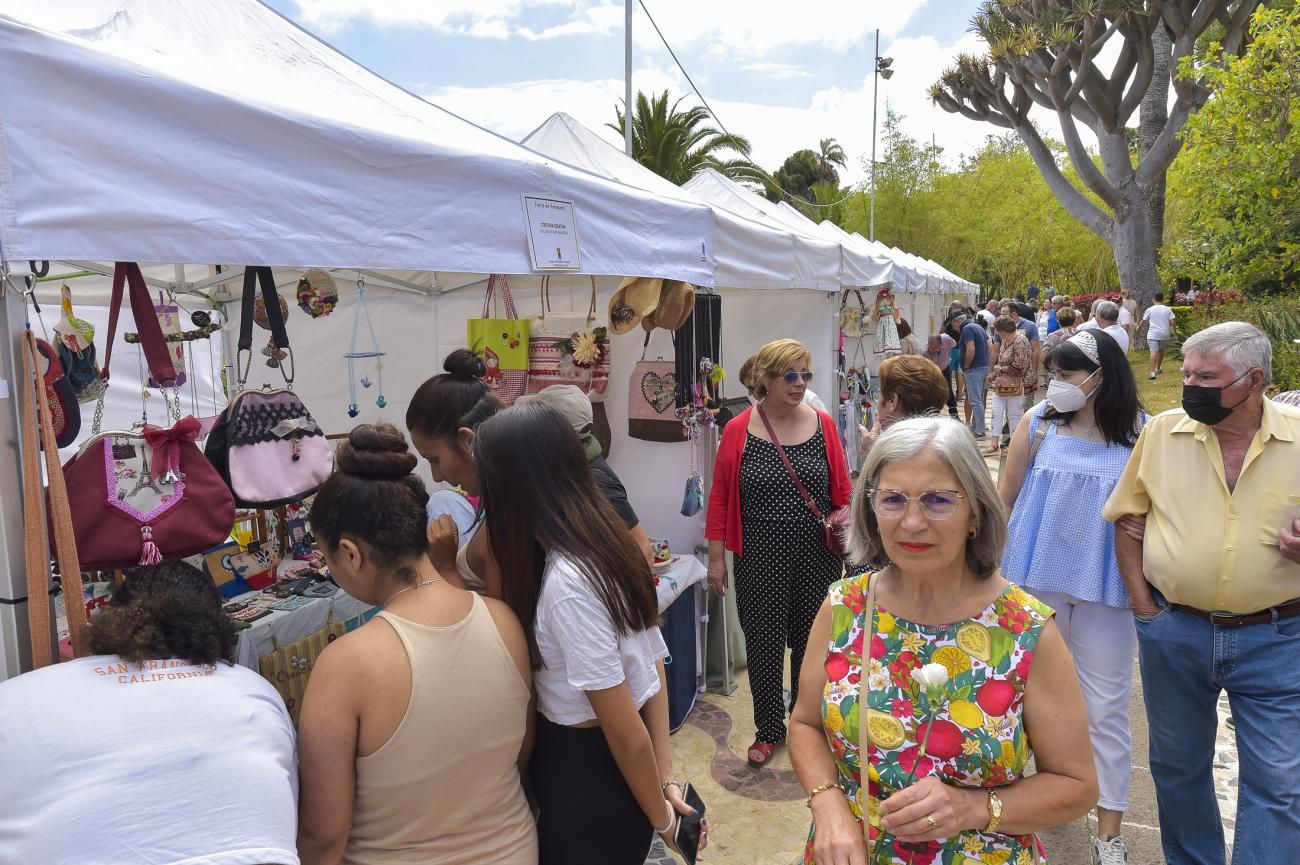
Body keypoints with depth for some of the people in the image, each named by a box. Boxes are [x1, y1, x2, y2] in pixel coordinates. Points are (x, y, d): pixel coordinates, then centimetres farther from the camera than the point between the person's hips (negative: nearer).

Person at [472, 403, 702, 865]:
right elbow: (653, 669, 5)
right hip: (602, 759, 8)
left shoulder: (566, 582, -29)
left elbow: (627, 733, -23)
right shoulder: (605, 541, 0)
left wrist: (660, 819, -8)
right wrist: (666, 776, 2)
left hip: (586, 774, -8)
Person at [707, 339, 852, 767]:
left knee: (812, 641, 14)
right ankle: (769, 729, 30)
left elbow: (843, 489, 7)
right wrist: (716, 557, -2)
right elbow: (720, 497, -2)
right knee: (763, 645, 8)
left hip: (817, 558, 2)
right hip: (760, 561, -1)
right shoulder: (738, 430, -5)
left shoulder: (822, 424, -1)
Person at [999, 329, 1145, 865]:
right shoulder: (1039, 423, -4)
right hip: (1037, 579, 1)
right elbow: (1005, 499, 3)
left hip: (1105, 587, -1)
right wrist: (992, 566, 4)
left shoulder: (1141, 433, -6)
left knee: (1105, 709, 7)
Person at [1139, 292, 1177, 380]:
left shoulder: (1150, 310, 0)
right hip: (1165, 333, 3)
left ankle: (1153, 372, -28)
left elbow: (1143, 321, 10)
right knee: (1161, 350, 24)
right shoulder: (1168, 309, 5)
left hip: (1153, 334, -3)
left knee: (1153, 351, -14)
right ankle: (1158, 369, 37)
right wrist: (1172, 332, 9)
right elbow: (1172, 322, -1)